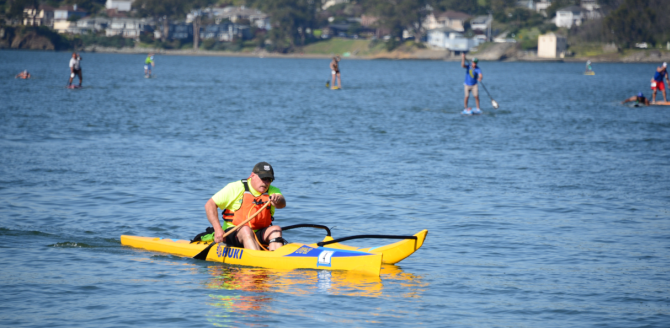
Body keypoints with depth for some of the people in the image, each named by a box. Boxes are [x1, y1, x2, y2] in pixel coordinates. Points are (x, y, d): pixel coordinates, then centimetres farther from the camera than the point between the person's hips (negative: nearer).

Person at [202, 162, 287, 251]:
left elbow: (282, 203, -19)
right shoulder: (236, 188, -6)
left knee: (276, 229, -23)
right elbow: (210, 205, -9)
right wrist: (218, 229, -21)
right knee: (245, 230, -34)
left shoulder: (272, 191, 4)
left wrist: (277, 201, -45)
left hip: (258, 235, 3)